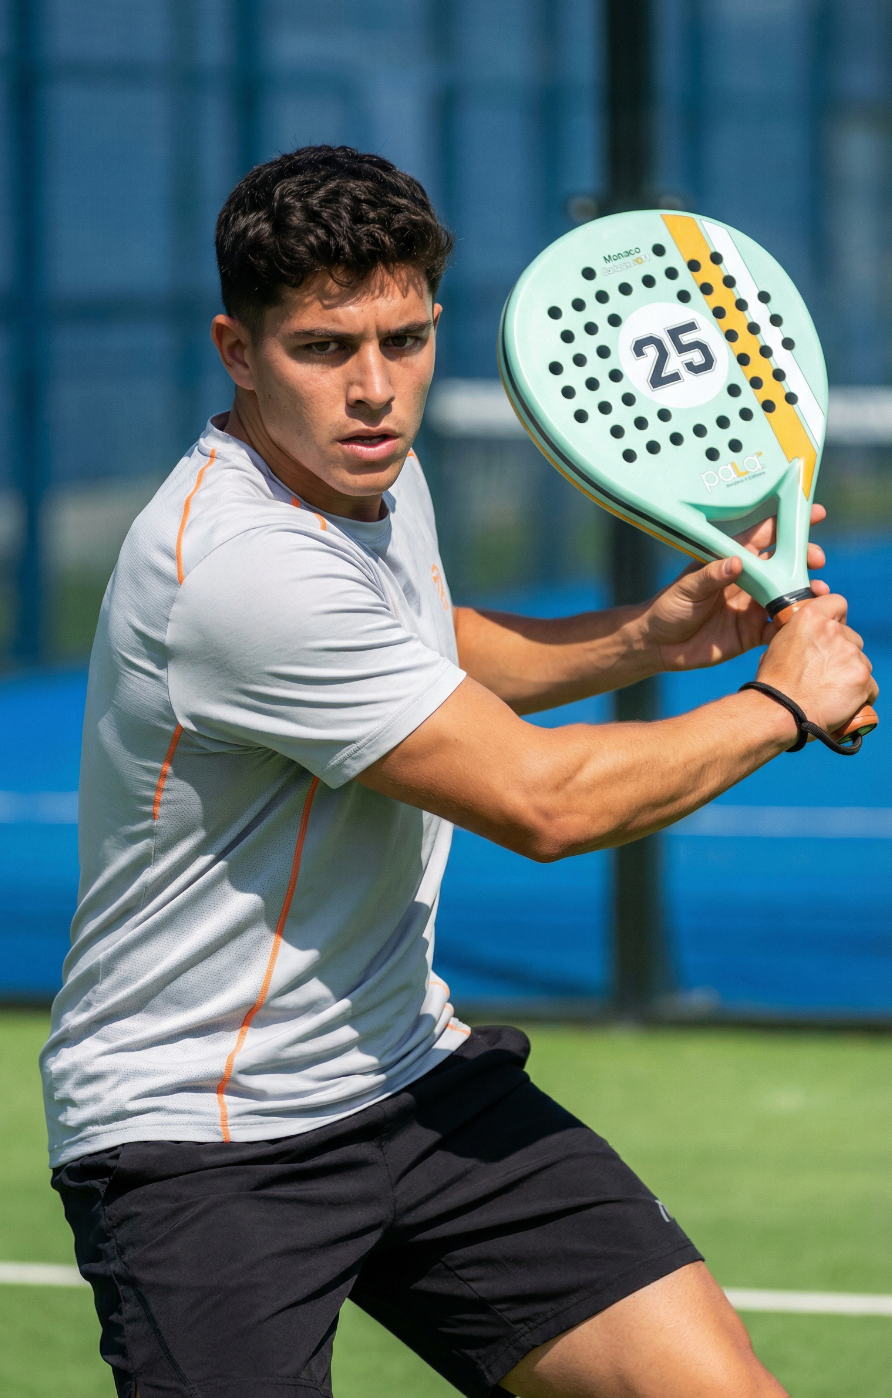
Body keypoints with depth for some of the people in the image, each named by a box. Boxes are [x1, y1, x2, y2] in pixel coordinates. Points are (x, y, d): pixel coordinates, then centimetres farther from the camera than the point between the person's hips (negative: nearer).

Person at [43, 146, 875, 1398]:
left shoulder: (375, 473, 3)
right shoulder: (241, 568, -27)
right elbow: (542, 802, -24)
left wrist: (644, 637, 10)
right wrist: (786, 703, -9)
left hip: (409, 1079, 8)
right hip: (195, 1143, -8)